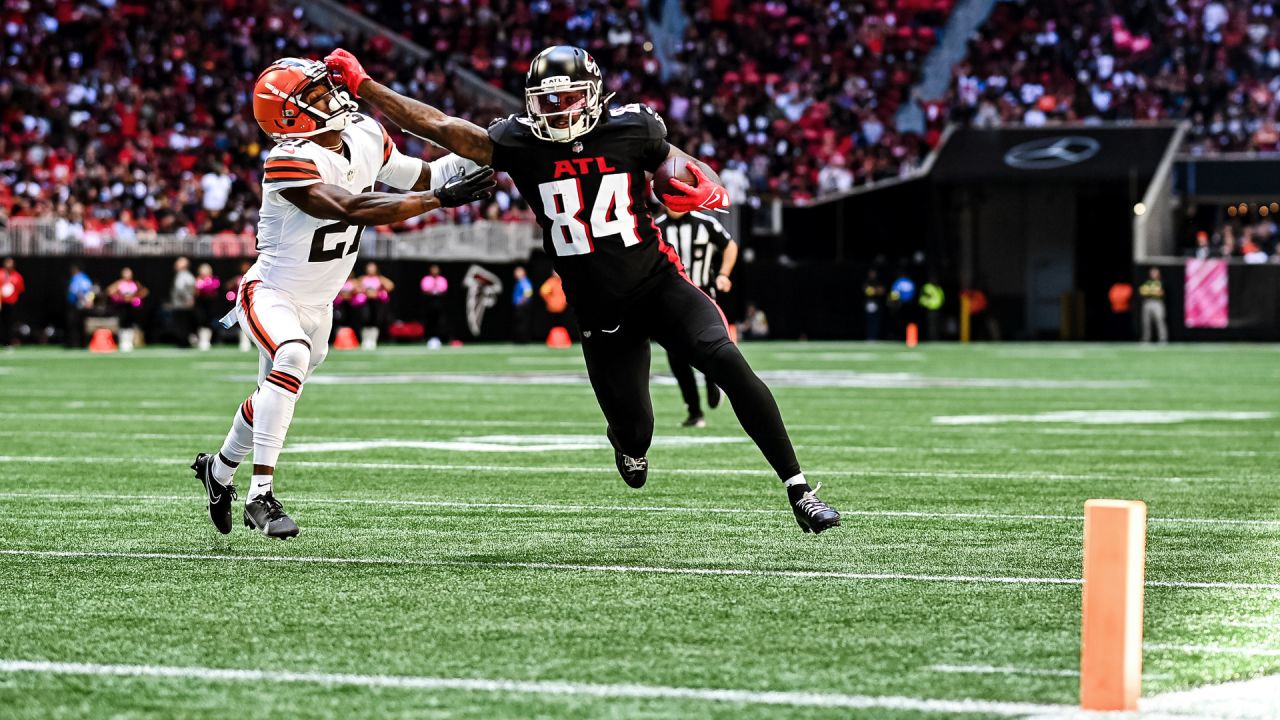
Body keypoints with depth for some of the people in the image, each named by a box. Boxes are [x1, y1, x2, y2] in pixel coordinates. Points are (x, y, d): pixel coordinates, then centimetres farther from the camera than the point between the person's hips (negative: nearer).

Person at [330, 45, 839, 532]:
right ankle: (625, 440, 45)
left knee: (726, 362, -25)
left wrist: (707, 193, -22)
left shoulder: (632, 129, -7)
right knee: (634, 436, 2)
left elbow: (694, 175, 3)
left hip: (659, 285, -1)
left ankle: (797, 489, -18)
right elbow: (438, 127, -6)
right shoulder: (519, 143, -6)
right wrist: (358, 84, -8)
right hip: (600, 312, 1)